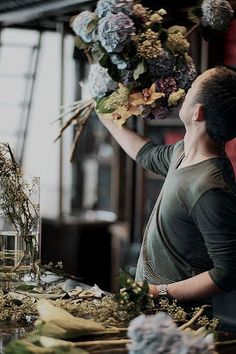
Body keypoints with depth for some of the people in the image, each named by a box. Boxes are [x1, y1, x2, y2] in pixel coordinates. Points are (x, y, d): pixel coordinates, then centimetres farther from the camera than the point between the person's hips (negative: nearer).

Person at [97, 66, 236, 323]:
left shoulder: (211, 189, -26)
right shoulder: (184, 152, 3)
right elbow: (148, 154, 28)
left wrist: (160, 292, -22)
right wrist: (105, 116, 38)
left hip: (176, 310, -8)